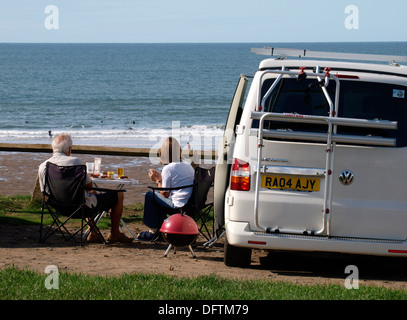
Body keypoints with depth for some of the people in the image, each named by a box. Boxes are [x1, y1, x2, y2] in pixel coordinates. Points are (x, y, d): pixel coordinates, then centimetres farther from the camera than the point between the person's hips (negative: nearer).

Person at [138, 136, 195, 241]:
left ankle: (152, 231, 15)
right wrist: (161, 177, 26)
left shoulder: (168, 169, -11)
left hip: (178, 206, -8)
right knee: (160, 200, 29)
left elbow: (165, 194, -7)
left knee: (150, 196, 8)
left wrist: (157, 180, 8)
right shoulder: (189, 166, 13)